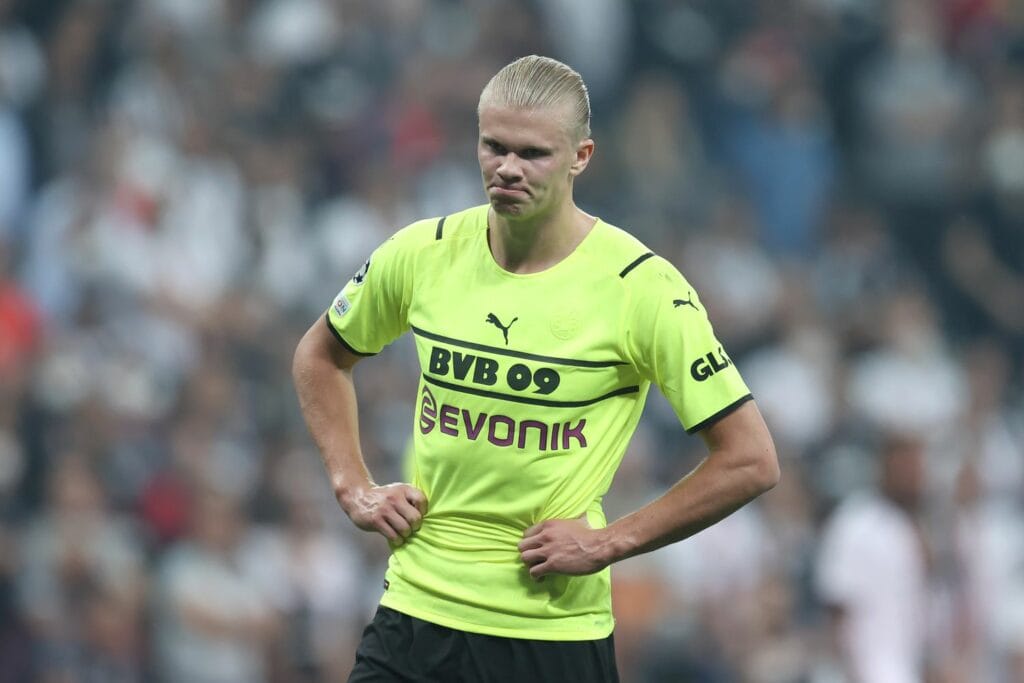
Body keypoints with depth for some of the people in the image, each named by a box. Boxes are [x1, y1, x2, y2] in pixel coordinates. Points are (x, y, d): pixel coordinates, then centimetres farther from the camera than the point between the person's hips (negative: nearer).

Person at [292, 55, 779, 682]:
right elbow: (321, 355, 22)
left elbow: (751, 461, -9)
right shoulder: (422, 254, 1)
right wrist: (353, 486, 9)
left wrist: (608, 542, -10)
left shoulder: (640, 287, -10)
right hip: (416, 606, 3)